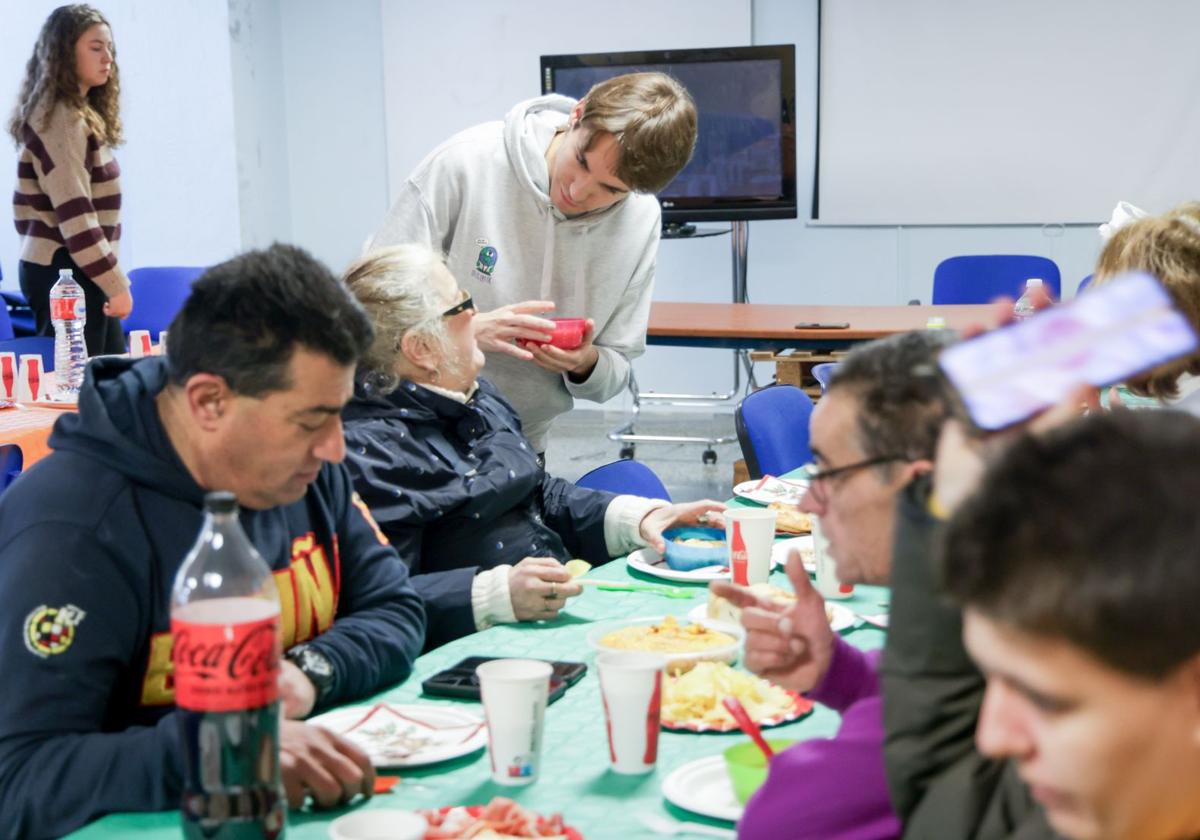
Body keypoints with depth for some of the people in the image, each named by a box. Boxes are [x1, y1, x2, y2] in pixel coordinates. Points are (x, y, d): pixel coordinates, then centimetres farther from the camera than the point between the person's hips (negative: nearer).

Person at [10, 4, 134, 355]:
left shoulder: (79, 114, 16)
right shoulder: (60, 118, -14)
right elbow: (73, 214, -20)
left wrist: (112, 279, 16)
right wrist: (116, 284, -18)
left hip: (77, 270, 10)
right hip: (64, 273, -10)